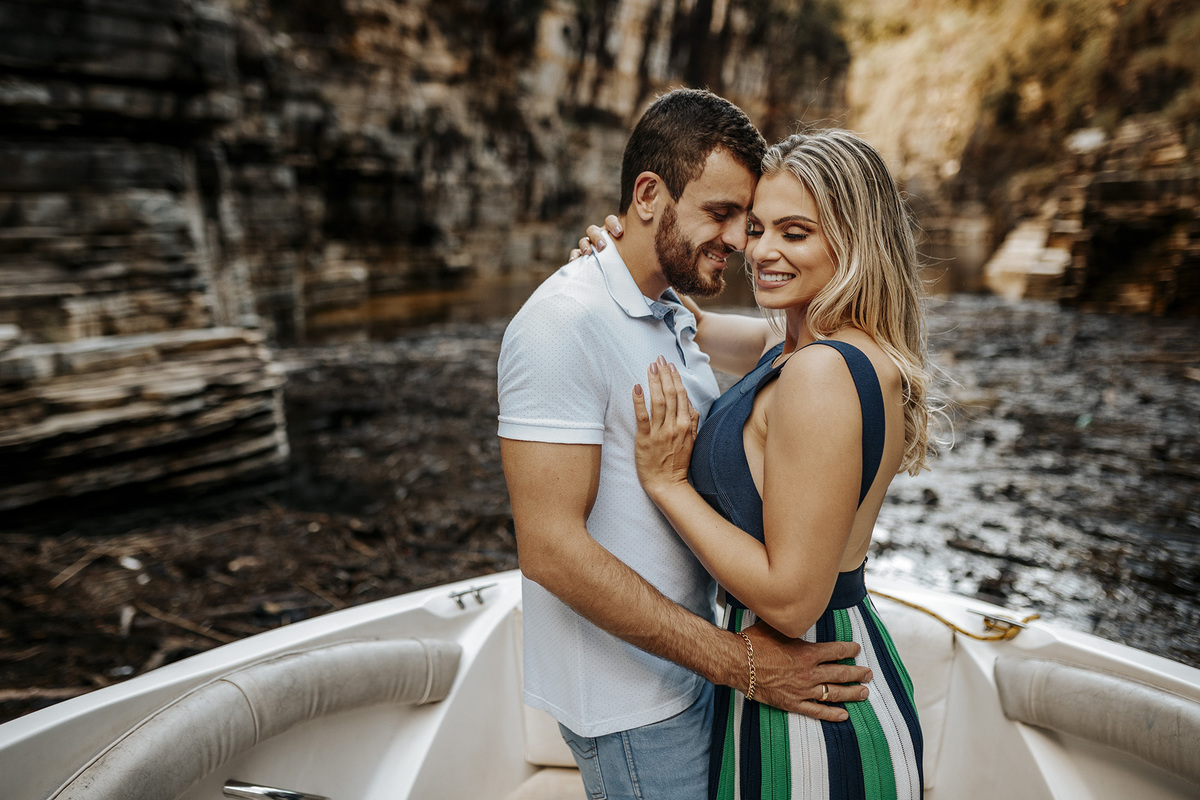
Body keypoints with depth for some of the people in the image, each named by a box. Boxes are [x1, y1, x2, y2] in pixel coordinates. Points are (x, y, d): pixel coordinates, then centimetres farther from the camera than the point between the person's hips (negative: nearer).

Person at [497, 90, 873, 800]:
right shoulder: (565, 322, -22)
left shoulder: (674, 316, 8)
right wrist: (736, 659, -23)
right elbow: (551, 547, -27)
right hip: (627, 700, -8)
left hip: (683, 661, 9)